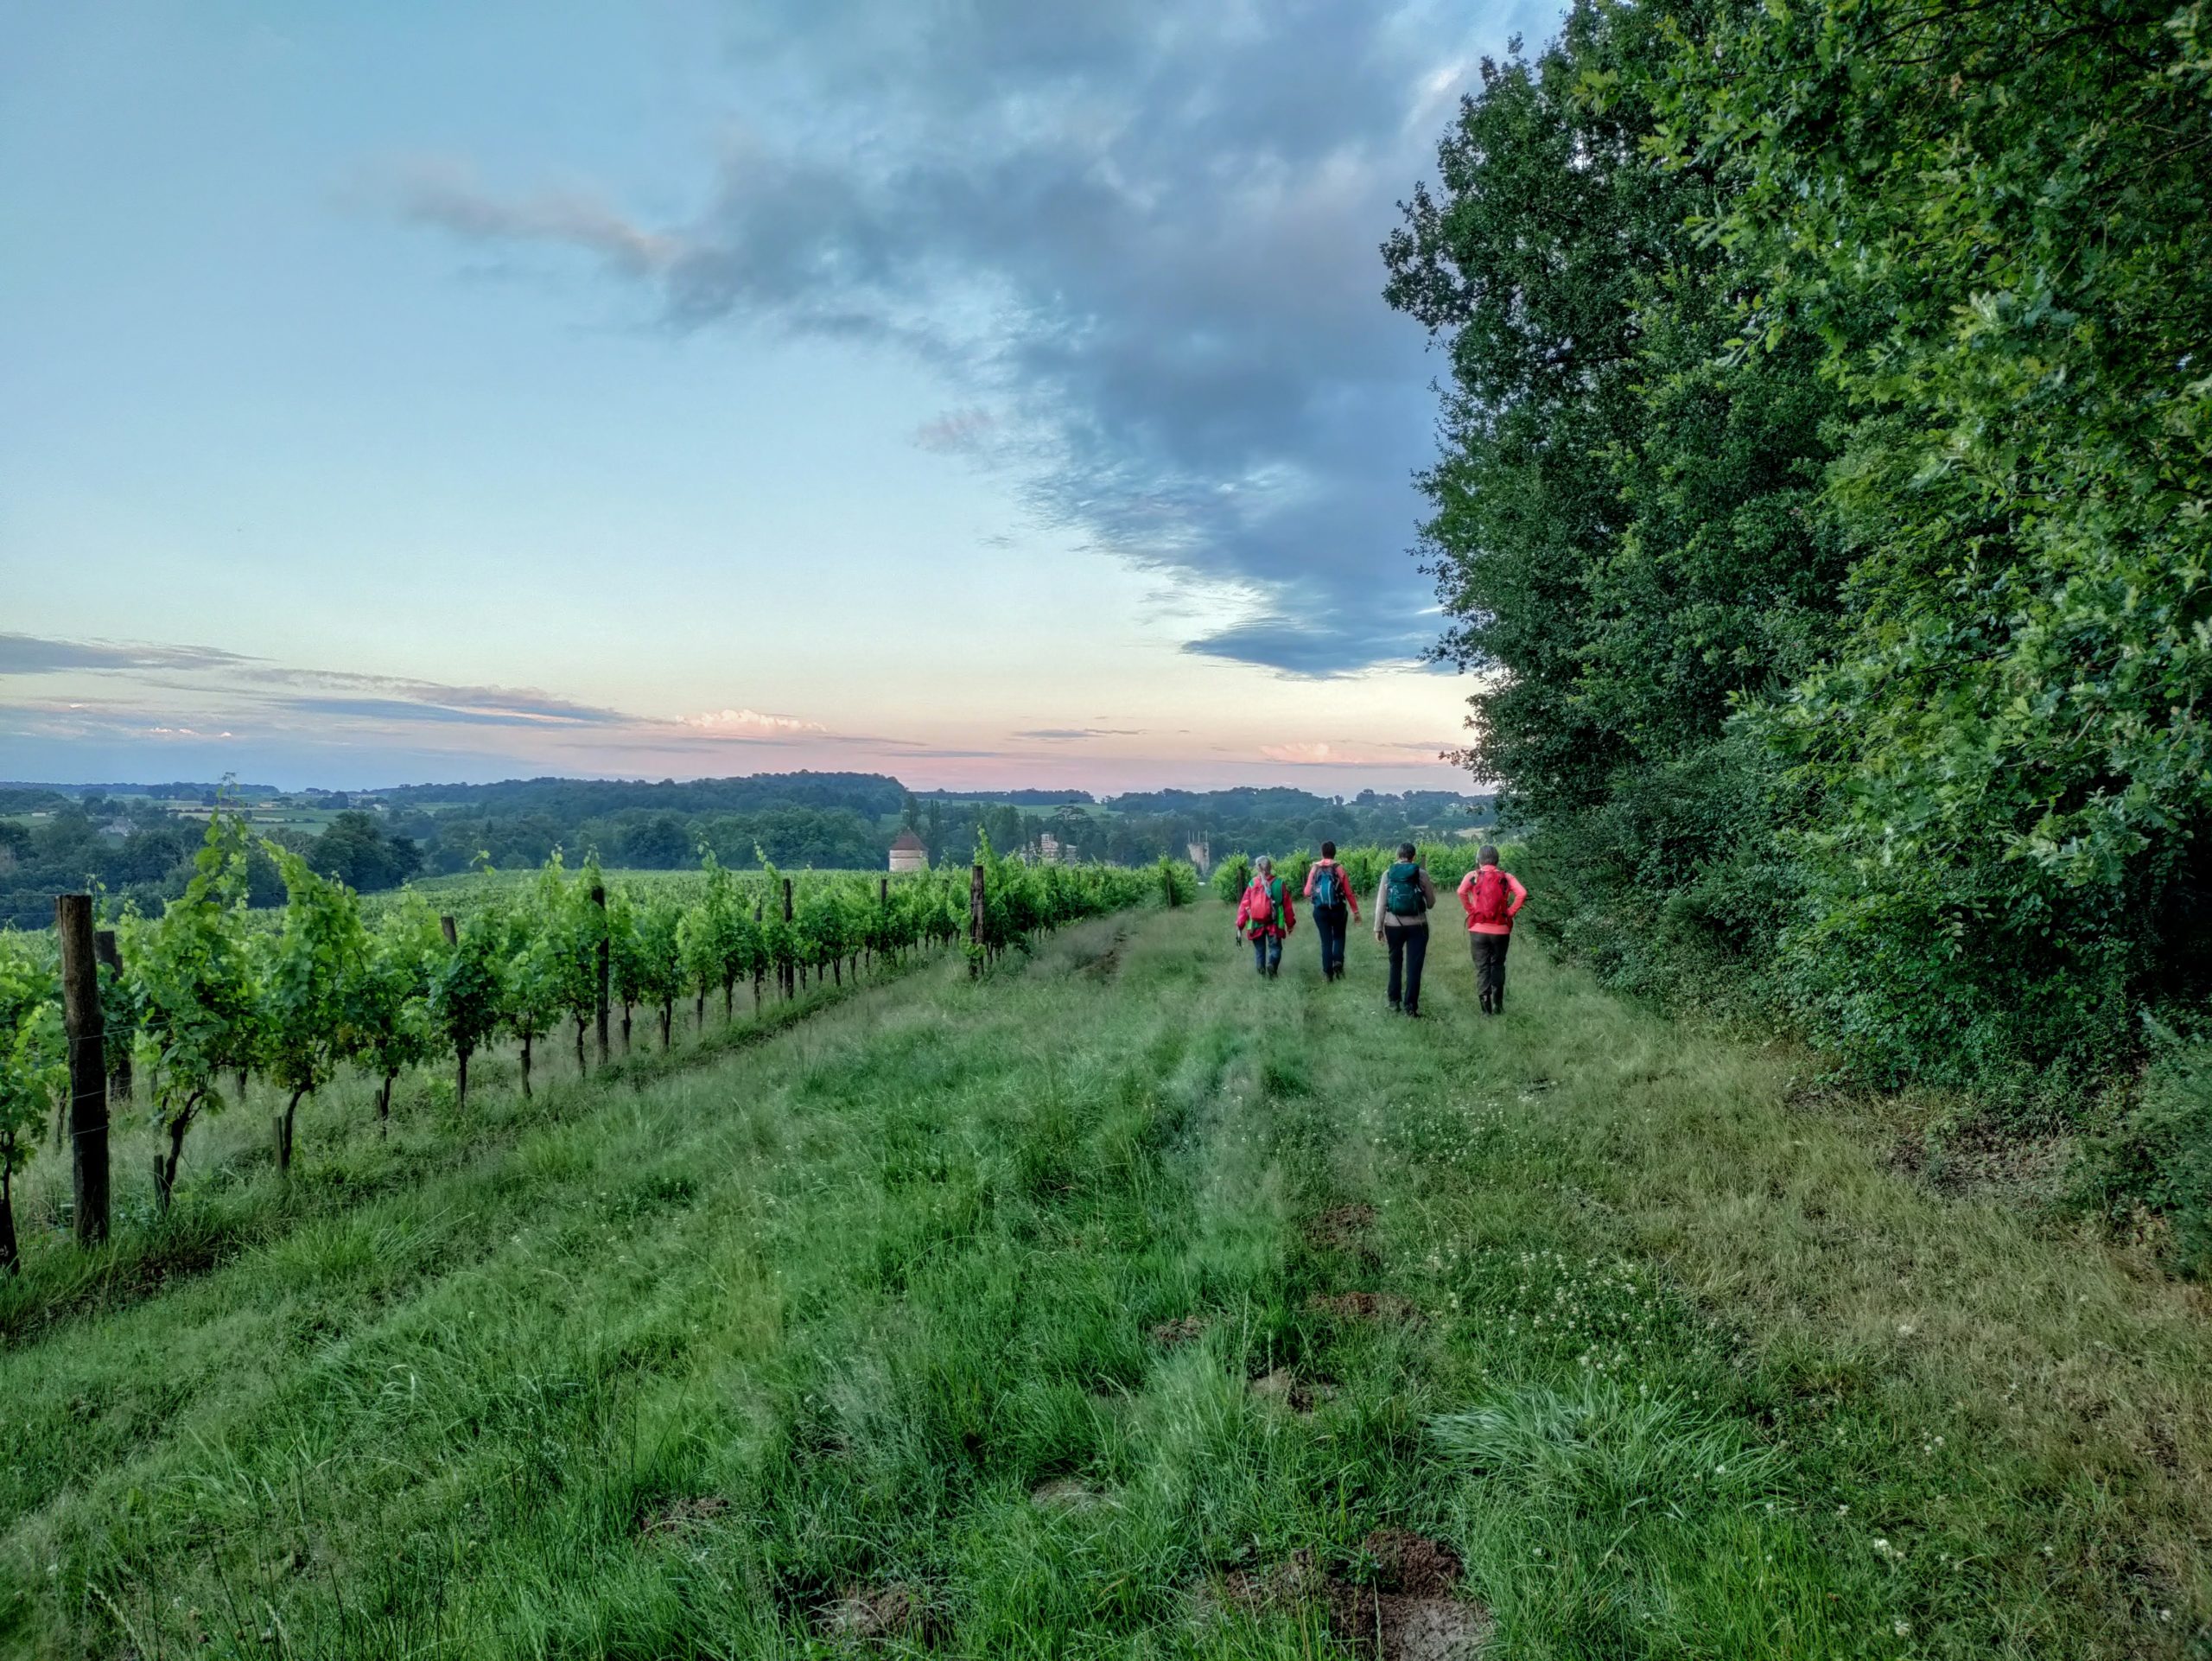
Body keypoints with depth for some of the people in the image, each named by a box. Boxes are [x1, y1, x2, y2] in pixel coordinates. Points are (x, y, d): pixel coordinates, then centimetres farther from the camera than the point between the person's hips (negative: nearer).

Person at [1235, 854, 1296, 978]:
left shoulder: (1252, 884, -1)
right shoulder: (1279, 883, -1)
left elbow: (1244, 905, -4)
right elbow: (1287, 905, 2)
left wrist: (1240, 926, -2)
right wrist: (1290, 924, 14)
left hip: (1256, 925, 1)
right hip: (1274, 924, -1)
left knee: (1259, 950, 14)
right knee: (1275, 948, 9)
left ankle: (1261, 974, 3)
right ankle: (1272, 963, -20)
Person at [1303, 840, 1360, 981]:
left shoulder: (1315, 869, -2)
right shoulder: (1339, 869, -5)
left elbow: (1307, 892, 1)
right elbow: (1349, 893, -4)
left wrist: (1314, 896, 24)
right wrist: (1355, 911, 4)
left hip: (1320, 910, 1)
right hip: (1338, 909, -1)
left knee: (1326, 940, 10)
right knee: (1339, 936, 17)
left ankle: (1327, 972, 6)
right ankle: (1338, 961, -6)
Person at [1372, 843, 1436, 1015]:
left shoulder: (1388, 874, 0)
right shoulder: (1422, 874, -3)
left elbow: (1380, 904, -1)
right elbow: (1431, 903, 6)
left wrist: (1378, 928, 4)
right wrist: (1431, 889, 26)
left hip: (1393, 926, 2)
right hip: (1417, 926, -2)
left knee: (1395, 964, 19)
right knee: (1414, 967, 3)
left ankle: (1394, 1002, 22)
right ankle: (1410, 1006, 0)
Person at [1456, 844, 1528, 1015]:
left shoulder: (1473, 876, -1)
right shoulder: (1506, 877, 2)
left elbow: (1461, 892, -19)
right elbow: (1522, 894, -12)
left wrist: (1470, 910, -5)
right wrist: (1511, 912, -2)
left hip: (1478, 930, -1)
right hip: (1501, 930, 1)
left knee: (1482, 967, 5)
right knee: (1498, 965, 16)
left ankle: (1486, 1007, 0)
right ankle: (1498, 1006, 16)